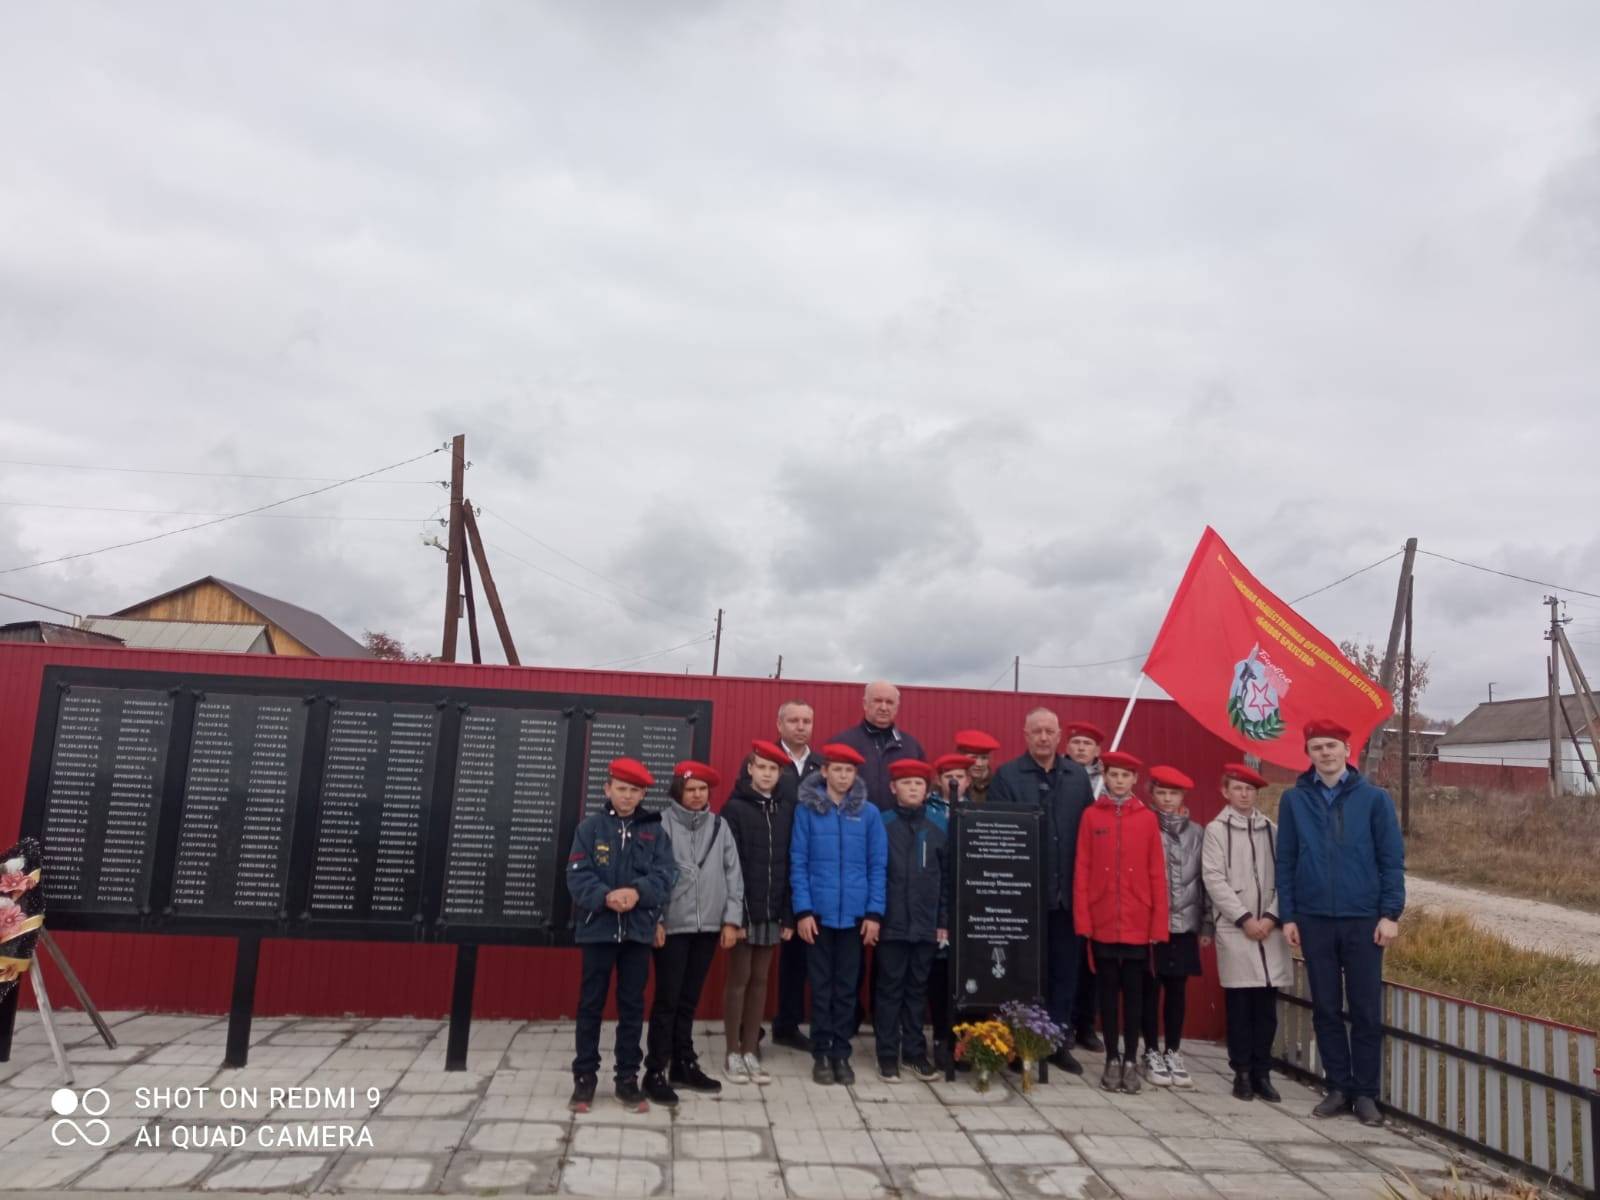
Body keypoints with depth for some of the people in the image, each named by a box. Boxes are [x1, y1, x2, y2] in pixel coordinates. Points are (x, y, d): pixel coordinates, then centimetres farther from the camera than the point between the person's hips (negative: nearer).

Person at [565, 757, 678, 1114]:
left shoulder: (655, 831, 5)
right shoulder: (590, 827, 0)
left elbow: (666, 874, -5)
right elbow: (577, 876, -7)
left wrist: (638, 891, -23)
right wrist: (606, 896, -24)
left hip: (638, 931, 1)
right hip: (597, 928, -1)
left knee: (632, 1006, 9)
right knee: (591, 1004, 7)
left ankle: (628, 1079, 20)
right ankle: (584, 1077, 19)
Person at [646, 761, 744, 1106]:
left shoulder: (719, 826, 6)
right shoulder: (663, 824, -7)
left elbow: (733, 874, 6)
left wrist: (731, 920, 1)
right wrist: (654, 919, -14)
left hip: (708, 926, 4)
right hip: (672, 926, -4)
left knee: (689, 1000, 14)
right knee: (667, 1001, 0)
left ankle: (684, 1064, 26)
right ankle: (655, 1071, 9)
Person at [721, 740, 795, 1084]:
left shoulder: (786, 810, 6)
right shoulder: (735, 808, -6)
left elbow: (790, 864, 5)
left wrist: (788, 915, 1)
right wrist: (733, 912, -15)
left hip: (772, 911, 4)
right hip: (743, 910, -4)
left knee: (760, 980, 10)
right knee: (739, 979, 4)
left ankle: (751, 1052, 19)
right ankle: (734, 1053, 15)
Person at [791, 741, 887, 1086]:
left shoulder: (869, 814, 2)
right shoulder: (807, 810, -2)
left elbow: (878, 866, 3)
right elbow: (798, 863, -3)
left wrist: (875, 912, -4)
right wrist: (803, 910, -9)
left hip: (854, 914, 1)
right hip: (818, 912, -1)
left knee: (846, 987, 9)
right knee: (821, 986, 7)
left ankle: (841, 1053, 20)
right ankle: (821, 1054, 18)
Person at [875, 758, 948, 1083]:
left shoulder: (938, 826, 3)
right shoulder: (881, 824, -3)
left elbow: (947, 876, 5)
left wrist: (944, 920, 2)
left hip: (926, 924, 2)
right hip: (891, 923, -2)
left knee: (918, 989, 12)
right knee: (890, 989, 5)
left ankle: (914, 1052, 23)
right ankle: (888, 1055, 15)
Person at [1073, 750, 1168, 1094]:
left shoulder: (1148, 818, 2)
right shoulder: (1091, 816, 1)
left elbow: (1157, 874, 2)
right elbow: (1081, 871, 0)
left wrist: (1159, 924, -2)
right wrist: (1083, 920, -5)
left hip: (1138, 924, 0)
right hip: (1102, 923, 0)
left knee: (1134, 992, 7)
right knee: (1108, 991, 8)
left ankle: (1131, 1060, 17)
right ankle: (1112, 1059, 18)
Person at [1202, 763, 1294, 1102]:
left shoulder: (1271, 830, 10)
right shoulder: (1216, 829, 1)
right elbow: (1215, 881, -5)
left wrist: (1271, 917, -6)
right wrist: (1244, 918, -10)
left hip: (1269, 929, 3)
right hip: (1234, 930, -3)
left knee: (1266, 1006, 5)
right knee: (1238, 1005, 1)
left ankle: (1262, 1072, 15)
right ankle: (1242, 1073, 11)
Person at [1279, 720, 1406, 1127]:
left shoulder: (1374, 799, -1)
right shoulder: (1294, 800, 2)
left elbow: (1392, 859, 0)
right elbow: (1286, 862, 4)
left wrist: (1390, 913, -7)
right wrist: (1288, 916, 1)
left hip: (1363, 919, -1)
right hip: (1314, 920, 1)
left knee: (1366, 1010, 4)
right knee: (1325, 1009, 8)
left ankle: (1366, 1093, 16)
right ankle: (1339, 1088, 20)